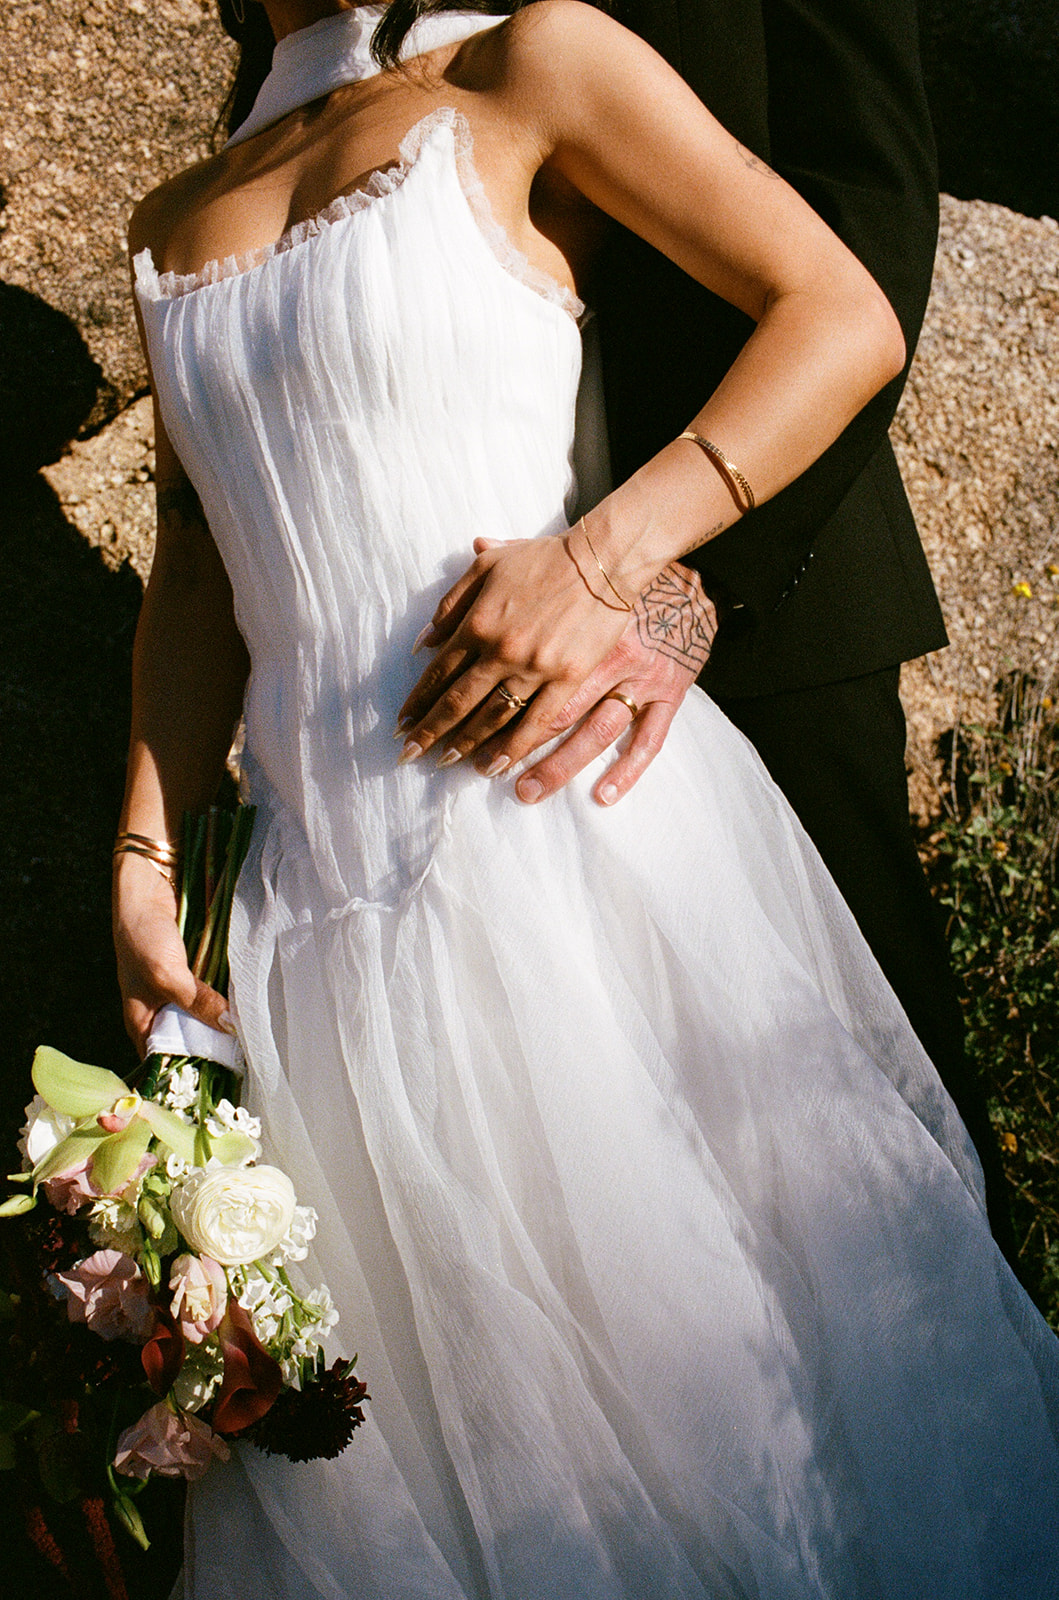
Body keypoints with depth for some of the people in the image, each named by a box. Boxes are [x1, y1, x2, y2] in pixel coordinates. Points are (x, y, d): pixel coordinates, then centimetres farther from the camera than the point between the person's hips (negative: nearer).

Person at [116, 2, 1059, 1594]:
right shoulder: (176, 226, 17)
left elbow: (847, 316, -4)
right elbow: (198, 571, 16)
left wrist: (601, 558, -17)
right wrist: (147, 855, 3)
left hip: (574, 843, -4)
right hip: (326, 899, 5)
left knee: (690, 1326, 6)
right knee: (434, 1382, 14)